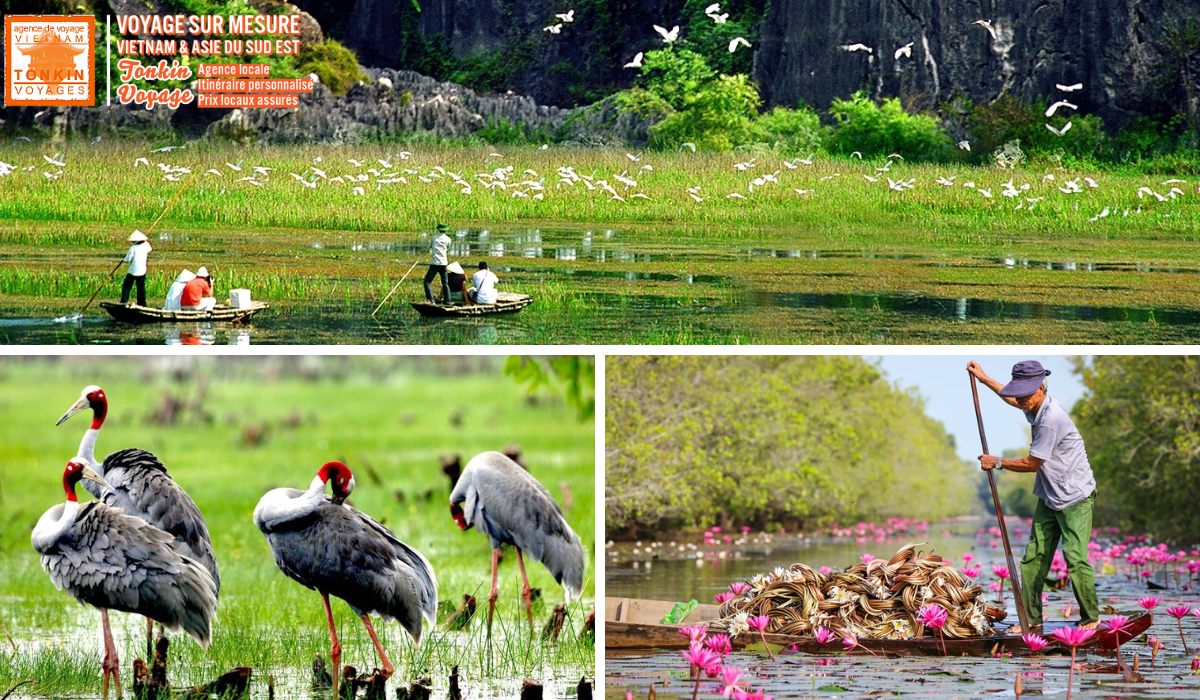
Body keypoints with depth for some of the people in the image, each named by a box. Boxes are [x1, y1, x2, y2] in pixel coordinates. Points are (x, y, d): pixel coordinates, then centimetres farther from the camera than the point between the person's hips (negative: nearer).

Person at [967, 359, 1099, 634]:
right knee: (1034, 557, 3)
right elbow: (1014, 399, 32)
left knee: (1075, 558, -14)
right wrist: (983, 378, 36)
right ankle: (1032, 619, 9)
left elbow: (1031, 464, -17)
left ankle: (1091, 618, 0)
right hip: (1049, 497, 9)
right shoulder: (1036, 406, 4)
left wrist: (997, 462, -4)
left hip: (1075, 498, -9)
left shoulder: (1051, 418, -26)